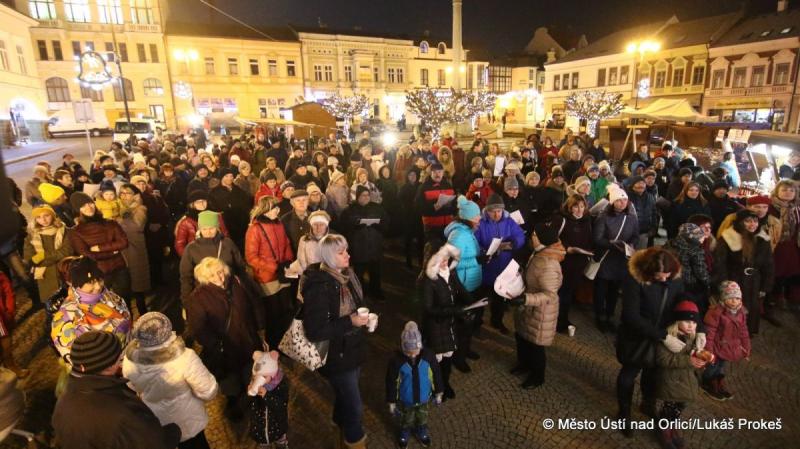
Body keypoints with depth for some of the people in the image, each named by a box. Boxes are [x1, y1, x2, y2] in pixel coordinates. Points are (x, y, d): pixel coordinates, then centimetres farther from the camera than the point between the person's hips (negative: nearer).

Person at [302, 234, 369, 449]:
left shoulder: (348, 274, -3)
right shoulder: (319, 287, -28)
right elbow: (314, 332, -28)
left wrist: (364, 318, 2)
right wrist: (350, 322, -28)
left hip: (353, 349, 7)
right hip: (336, 356, -7)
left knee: (345, 394, 28)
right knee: (353, 404, 8)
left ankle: (345, 428, 54)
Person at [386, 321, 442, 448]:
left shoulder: (428, 355, -25)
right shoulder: (396, 360, -30)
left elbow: (436, 374, -8)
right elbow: (391, 382, -16)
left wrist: (438, 393, 3)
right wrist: (391, 402, -7)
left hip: (424, 398, 2)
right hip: (405, 400, -2)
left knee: (422, 418, 29)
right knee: (407, 420, 26)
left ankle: (421, 431, 59)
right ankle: (404, 433, 56)